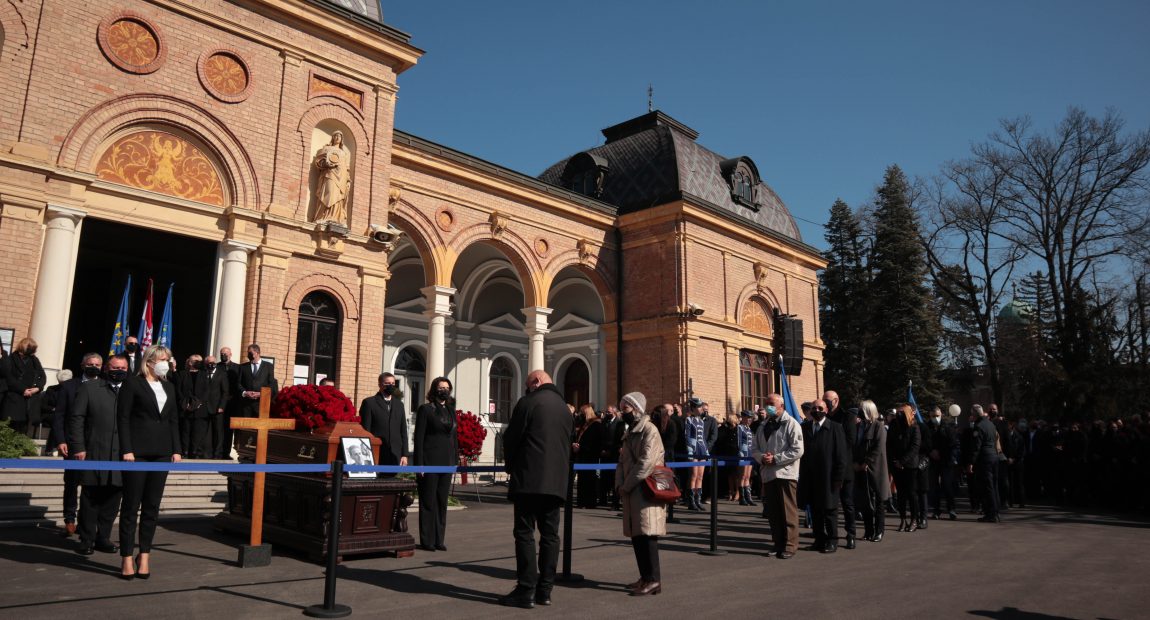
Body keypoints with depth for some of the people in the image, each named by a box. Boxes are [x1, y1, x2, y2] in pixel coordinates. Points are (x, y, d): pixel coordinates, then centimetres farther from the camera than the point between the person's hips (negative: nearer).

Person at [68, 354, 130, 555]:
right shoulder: (89, 388, 5)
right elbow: (76, 418, 1)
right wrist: (78, 447, -6)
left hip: (122, 456, 2)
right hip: (94, 455, -2)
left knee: (112, 501, 8)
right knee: (90, 499, 6)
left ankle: (103, 538, 20)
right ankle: (86, 541, 16)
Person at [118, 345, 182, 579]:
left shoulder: (169, 387, 15)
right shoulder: (133, 384, -1)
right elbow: (123, 417, -6)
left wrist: (176, 450, 6)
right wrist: (126, 450, -13)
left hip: (161, 453, 5)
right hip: (137, 451, -5)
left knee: (152, 507, 6)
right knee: (131, 506, 1)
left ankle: (144, 556, 12)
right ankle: (127, 558, 8)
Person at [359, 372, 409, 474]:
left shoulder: (399, 404, 16)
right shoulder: (369, 402, 2)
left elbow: (403, 431, 14)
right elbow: (365, 430, -1)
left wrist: (404, 454, 7)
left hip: (394, 455, 4)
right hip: (376, 454, -4)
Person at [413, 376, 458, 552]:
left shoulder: (451, 410, 14)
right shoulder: (425, 409, -3)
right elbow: (419, 437, -7)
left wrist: (456, 460, 10)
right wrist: (419, 464, -12)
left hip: (446, 463, 6)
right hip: (430, 462, -6)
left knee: (442, 502, 9)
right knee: (428, 502, 1)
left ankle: (439, 540, 16)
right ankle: (427, 541, 7)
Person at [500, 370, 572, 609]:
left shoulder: (528, 402, -5)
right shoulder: (564, 408, 15)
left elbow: (511, 438, -4)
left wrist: (510, 465, 12)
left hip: (529, 479, -6)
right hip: (557, 481, 6)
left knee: (525, 533, -2)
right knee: (550, 534, 9)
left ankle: (526, 591, -2)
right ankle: (545, 590, 13)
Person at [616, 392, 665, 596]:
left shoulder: (649, 430, -9)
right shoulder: (630, 432, 18)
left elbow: (645, 464, -18)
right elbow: (623, 461, 17)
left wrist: (626, 486, -13)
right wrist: (621, 484, 0)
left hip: (646, 491, -8)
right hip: (632, 492, 8)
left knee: (646, 533, -11)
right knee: (636, 534, 10)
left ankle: (654, 579, -8)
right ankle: (645, 577, 18)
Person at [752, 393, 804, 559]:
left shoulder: (791, 424, -4)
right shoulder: (763, 426, 18)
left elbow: (797, 450, -12)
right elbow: (755, 449, 18)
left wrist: (775, 458, -15)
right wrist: (762, 457, -4)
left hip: (786, 473, -7)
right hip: (768, 474, 7)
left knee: (788, 512, -3)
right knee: (772, 512, 10)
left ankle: (789, 546, 3)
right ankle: (778, 545, 20)